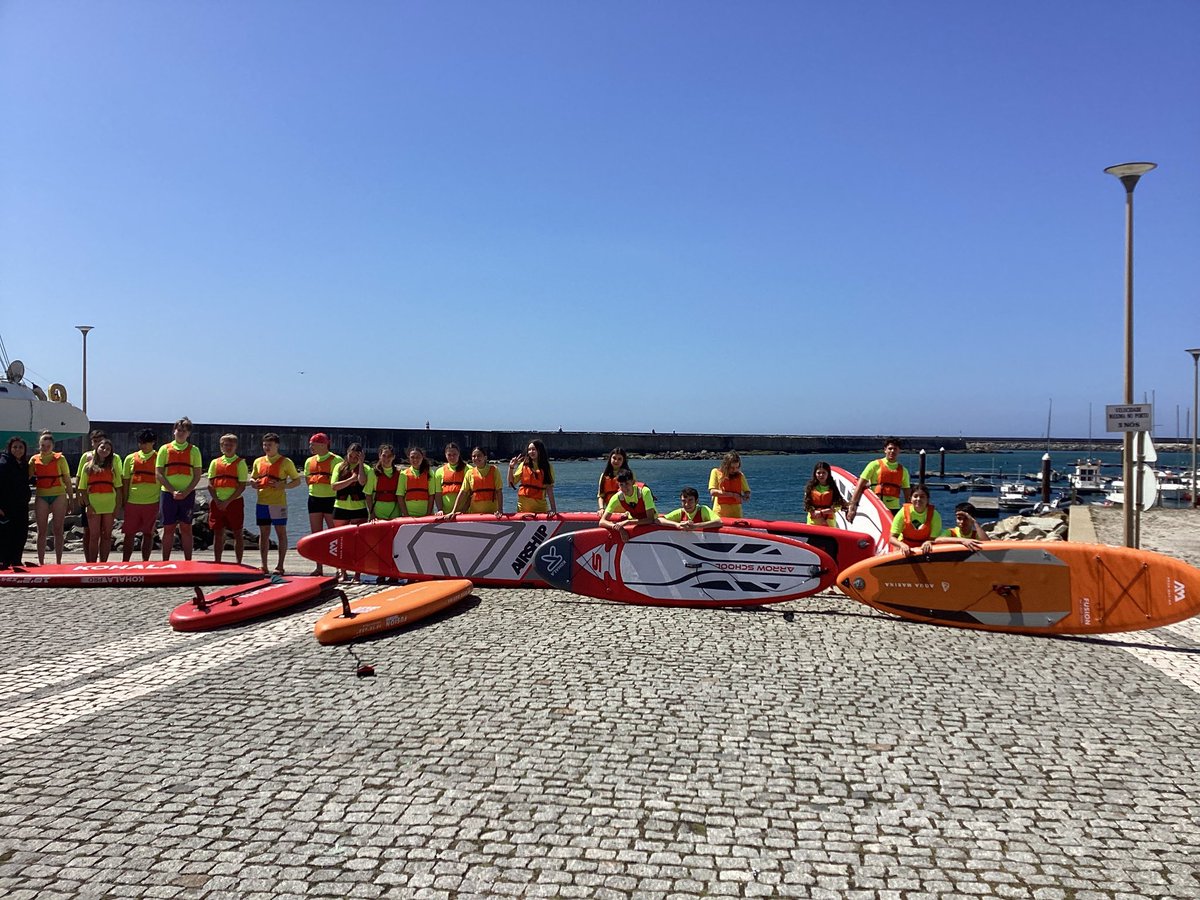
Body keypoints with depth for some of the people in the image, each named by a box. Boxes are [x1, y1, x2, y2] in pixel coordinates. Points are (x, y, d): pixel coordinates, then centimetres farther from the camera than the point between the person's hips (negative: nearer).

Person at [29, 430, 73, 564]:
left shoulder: (60, 458, 4)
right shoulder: (34, 459, 8)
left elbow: (67, 479, 6)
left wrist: (71, 498, 3)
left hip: (58, 495, -1)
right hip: (41, 496, 1)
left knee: (58, 530, 2)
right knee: (42, 531, 3)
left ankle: (58, 562, 8)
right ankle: (41, 562, 8)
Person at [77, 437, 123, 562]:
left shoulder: (113, 466, 10)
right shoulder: (88, 466, 8)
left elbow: (118, 488, 7)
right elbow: (82, 488, 4)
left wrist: (118, 505, 0)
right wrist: (87, 504, -6)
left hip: (109, 505, 1)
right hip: (93, 505, -1)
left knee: (107, 536, 4)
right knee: (94, 536, 1)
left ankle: (103, 563, 11)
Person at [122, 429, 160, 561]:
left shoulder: (159, 458, 2)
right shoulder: (130, 458, 8)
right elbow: (125, 481, 10)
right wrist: (124, 501, 5)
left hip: (152, 502, -2)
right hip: (132, 502, 2)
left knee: (148, 534, 5)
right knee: (129, 534, 5)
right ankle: (125, 563, 12)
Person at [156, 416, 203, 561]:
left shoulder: (194, 450, 7)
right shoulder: (165, 449, 6)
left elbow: (197, 475, 3)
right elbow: (158, 474, 0)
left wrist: (186, 492, -10)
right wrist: (173, 491, -10)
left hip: (188, 494, 0)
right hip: (168, 493, 0)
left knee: (186, 528, 3)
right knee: (168, 529, 3)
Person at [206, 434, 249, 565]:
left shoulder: (240, 463, 1)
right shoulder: (215, 462, 11)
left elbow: (242, 486, -6)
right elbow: (210, 484, 7)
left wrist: (227, 501, -13)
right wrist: (217, 501, -7)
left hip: (235, 502, -3)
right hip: (217, 503, 3)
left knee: (238, 534, 1)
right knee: (218, 534, 7)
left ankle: (239, 563, 7)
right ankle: (217, 563, 14)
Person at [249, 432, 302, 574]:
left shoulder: (285, 462, -1)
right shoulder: (258, 461, 12)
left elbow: (297, 480, 0)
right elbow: (252, 478, 23)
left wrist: (283, 486, -16)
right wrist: (254, 483, -1)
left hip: (278, 503, -4)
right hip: (261, 502, 5)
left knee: (281, 534, 0)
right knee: (263, 534, 7)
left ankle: (280, 566, 4)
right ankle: (264, 566, 13)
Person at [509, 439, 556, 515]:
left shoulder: (547, 467, 2)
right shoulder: (524, 465, 5)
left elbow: (549, 489, -1)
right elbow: (511, 484, 4)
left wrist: (553, 508, -7)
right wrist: (511, 467, -6)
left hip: (540, 506, -1)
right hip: (523, 505, 1)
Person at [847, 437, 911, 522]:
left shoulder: (903, 470, 13)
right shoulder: (875, 465, 2)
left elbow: (908, 497, 16)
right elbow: (860, 486, -4)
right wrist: (852, 506, -12)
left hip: (894, 509, 3)